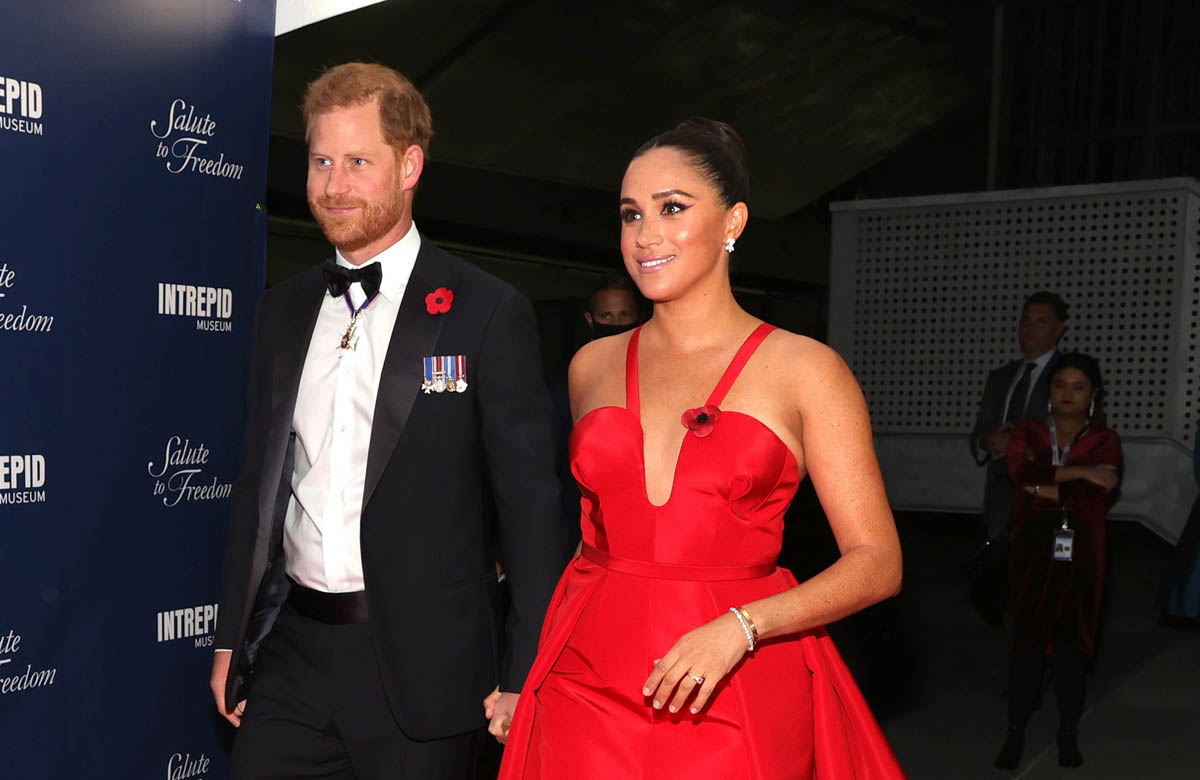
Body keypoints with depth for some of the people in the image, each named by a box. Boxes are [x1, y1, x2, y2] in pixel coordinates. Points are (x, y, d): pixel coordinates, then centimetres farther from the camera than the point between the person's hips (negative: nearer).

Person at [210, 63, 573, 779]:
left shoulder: (489, 314, -8)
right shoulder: (283, 311, 9)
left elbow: (531, 506, -8)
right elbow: (258, 484, 14)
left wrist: (525, 676, -9)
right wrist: (232, 639, 13)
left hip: (420, 666, -4)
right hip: (289, 658, 5)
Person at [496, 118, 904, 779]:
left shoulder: (804, 370, -5)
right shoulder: (592, 366, 7)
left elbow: (876, 563, -6)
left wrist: (740, 626, -19)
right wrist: (520, 678, 9)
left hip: (737, 700, -2)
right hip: (585, 691, 3)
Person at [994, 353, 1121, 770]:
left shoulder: (1105, 440, 3)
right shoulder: (1027, 432, 7)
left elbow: (1096, 495, -13)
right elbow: (1022, 472, -14)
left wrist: (1044, 488, -10)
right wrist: (1078, 473, -15)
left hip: (1078, 556, 0)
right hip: (1033, 552, 0)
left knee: (1070, 643, 5)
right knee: (1027, 641, -1)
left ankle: (1068, 733, 18)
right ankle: (1015, 732, 7)